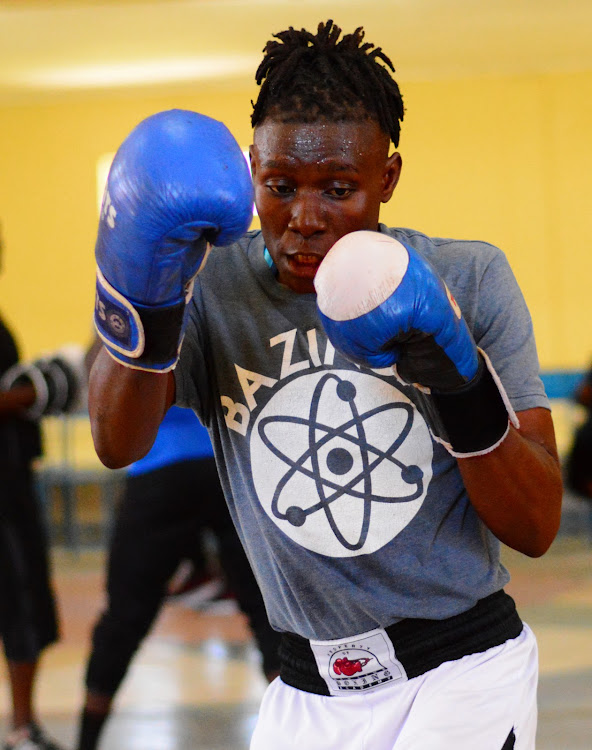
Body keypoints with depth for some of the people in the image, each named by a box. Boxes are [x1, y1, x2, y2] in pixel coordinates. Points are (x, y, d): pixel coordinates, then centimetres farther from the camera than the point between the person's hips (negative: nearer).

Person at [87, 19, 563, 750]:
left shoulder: (470, 280, -4)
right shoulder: (213, 281, -3)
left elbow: (536, 529, -7)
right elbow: (120, 444, -21)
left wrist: (459, 382, -22)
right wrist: (143, 304, -38)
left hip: (466, 673, -2)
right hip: (309, 691, 2)